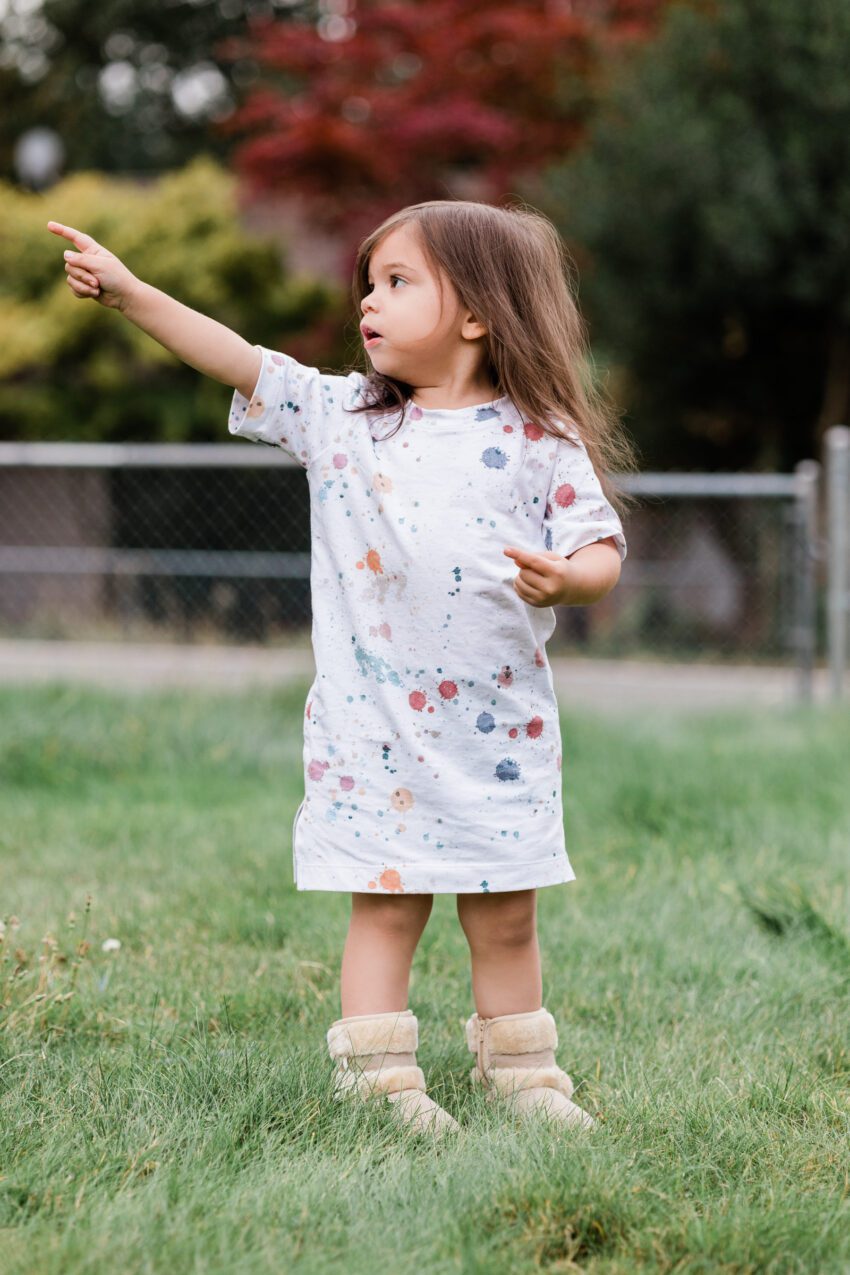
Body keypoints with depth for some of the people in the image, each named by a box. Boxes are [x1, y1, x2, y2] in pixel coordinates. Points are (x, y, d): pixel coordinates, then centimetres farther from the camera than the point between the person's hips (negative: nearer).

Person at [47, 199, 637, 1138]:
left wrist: (565, 577, -25)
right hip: (376, 733, 0)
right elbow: (239, 361, 0)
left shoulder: (539, 441, -2)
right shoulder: (339, 417, 4)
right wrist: (130, 294, -6)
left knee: (506, 918, 10)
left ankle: (520, 1076, 24)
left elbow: (602, 550, -3)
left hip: (502, 733, 0)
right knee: (386, 906, 1)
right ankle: (379, 1083, 7)